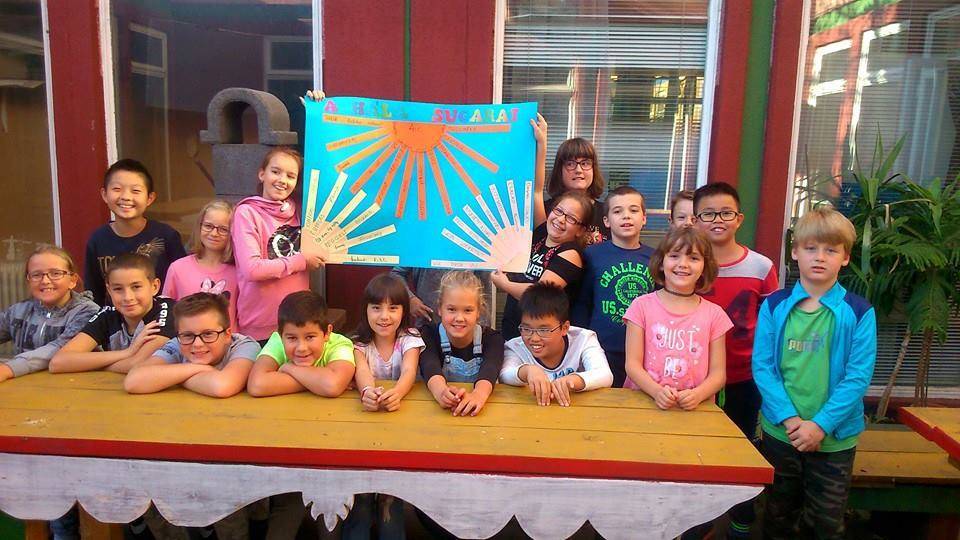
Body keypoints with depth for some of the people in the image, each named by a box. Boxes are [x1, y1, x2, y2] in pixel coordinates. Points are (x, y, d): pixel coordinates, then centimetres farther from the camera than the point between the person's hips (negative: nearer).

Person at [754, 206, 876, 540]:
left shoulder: (859, 313, -7)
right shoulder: (774, 306, -4)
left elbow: (858, 377, -11)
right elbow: (762, 367, -7)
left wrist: (820, 425, -16)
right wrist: (789, 418, -15)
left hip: (835, 436, -1)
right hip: (780, 432, 1)